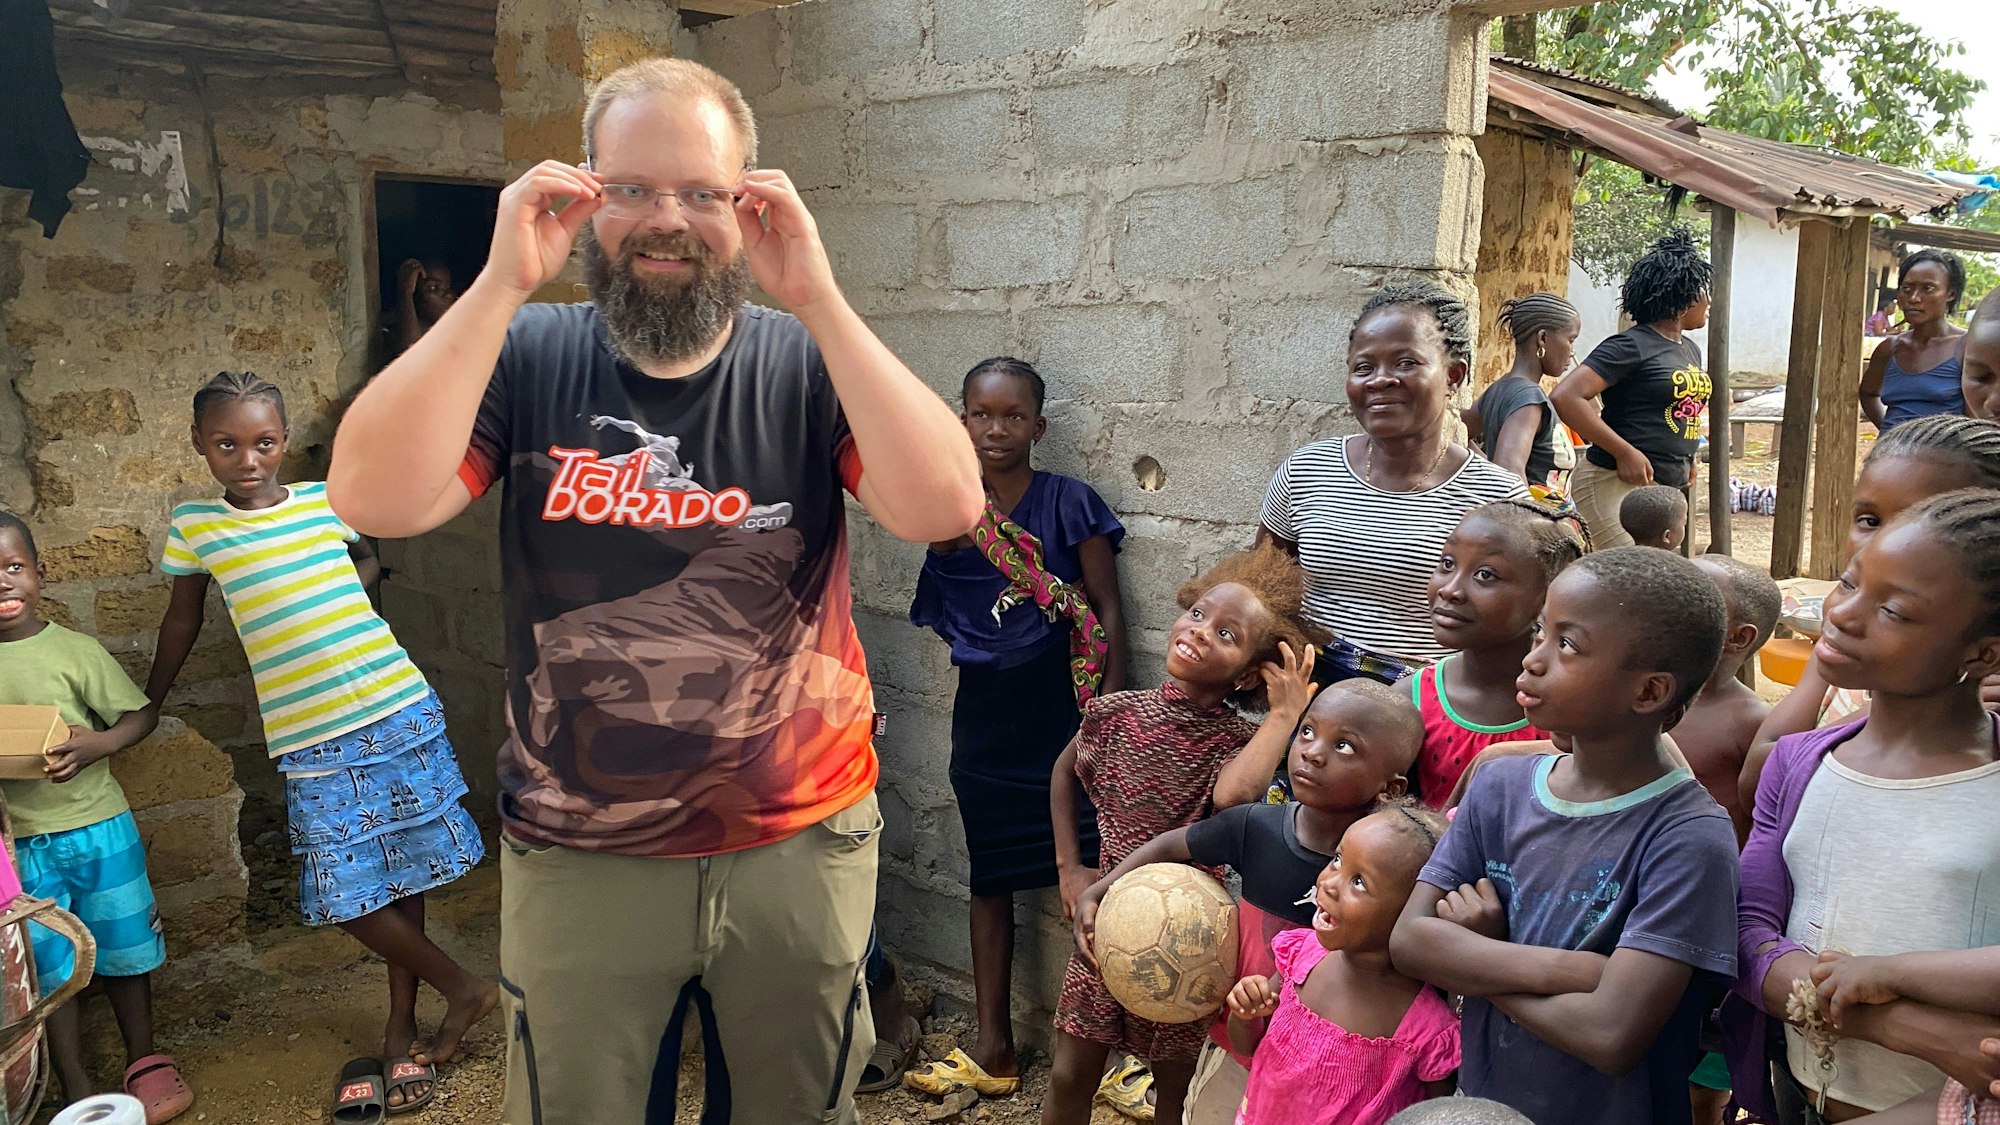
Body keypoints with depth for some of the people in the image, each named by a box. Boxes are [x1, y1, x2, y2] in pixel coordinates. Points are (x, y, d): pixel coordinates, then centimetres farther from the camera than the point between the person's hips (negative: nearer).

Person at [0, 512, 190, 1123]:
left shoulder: (74, 651, -7)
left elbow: (142, 714, -4)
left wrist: (97, 744, -23)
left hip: (97, 827, -1)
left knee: (122, 954, 13)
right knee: (50, 971, 8)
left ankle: (144, 1061, 33)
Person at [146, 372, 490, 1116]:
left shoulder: (327, 500, 2)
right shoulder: (194, 525, 2)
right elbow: (182, 622, 18)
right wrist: (147, 704, 27)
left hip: (399, 713, 0)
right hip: (312, 743, 0)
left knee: (403, 874, 7)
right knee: (344, 895, -2)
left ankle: (400, 1033, 22)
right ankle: (462, 987, 16)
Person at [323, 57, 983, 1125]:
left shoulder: (804, 363, -6)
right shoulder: (529, 357, -5)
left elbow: (943, 506, -21)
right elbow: (373, 500, -18)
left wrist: (816, 298, -26)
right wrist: (502, 284, -22)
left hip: (801, 845, 0)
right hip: (575, 860, 1)